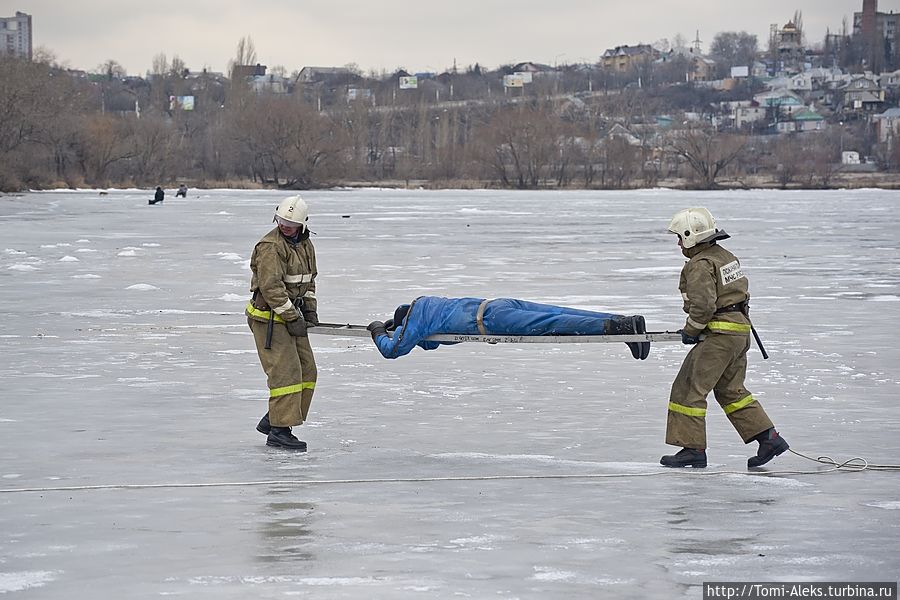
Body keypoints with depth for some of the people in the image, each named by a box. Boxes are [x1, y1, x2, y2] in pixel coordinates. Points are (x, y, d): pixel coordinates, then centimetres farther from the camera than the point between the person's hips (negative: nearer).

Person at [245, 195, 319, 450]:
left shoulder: (305, 245, 11)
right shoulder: (271, 247, -18)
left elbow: (309, 279, 23)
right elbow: (271, 287, -23)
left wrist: (310, 309, 12)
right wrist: (291, 317, -22)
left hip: (291, 315, 9)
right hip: (269, 318, -9)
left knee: (307, 371, 9)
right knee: (285, 372, -13)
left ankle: (273, 419, 18)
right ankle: (279, 431, -10)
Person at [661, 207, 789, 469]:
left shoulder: (701, 264, -14)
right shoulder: (727, 257, 15)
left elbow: (703, 305, -22)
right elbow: (741, 290, 20)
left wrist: (691, 331, -7)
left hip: (718, 335, -10)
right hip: (741, 331, 10)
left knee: (689, 388, -2)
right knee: (731, 390, 18)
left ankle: (693, 448, -2)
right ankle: (769, 438, 13)